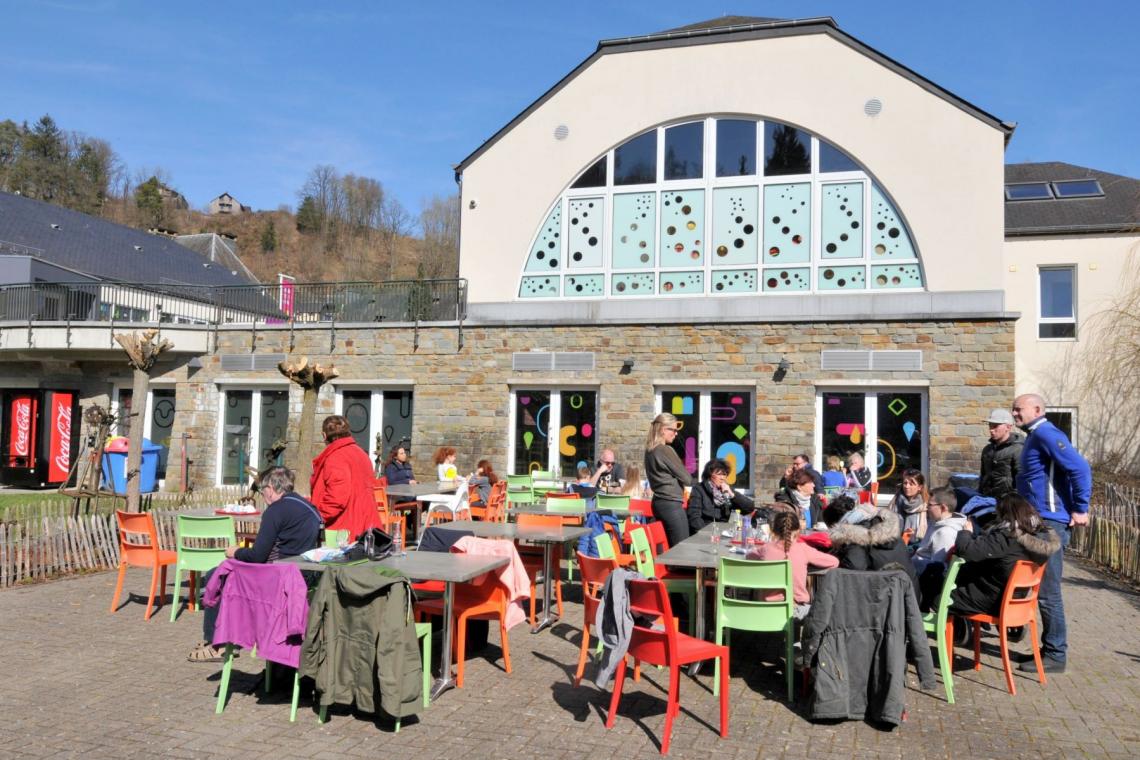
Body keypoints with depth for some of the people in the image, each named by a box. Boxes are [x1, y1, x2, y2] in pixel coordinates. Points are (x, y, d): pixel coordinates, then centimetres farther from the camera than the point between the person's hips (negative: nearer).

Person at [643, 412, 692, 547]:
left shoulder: (650, 450, 9)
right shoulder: (666, 450, -15)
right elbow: (686, 478, -10)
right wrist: (689, 479, 11)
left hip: (659, 502, 9)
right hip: (671, 504, -9)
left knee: (669, 547, 13)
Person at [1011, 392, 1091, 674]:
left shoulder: (1045, 434, -14)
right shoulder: (1035, 436, 16)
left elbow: (1080, 468, -23)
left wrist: (1080, 509, -19)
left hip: (1050, 523, -10)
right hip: (1039, 522, 10)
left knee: (1047, 592, -3)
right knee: (1043, 590, 15)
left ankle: (1055, 655, 5)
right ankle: (1050, 648, 23)